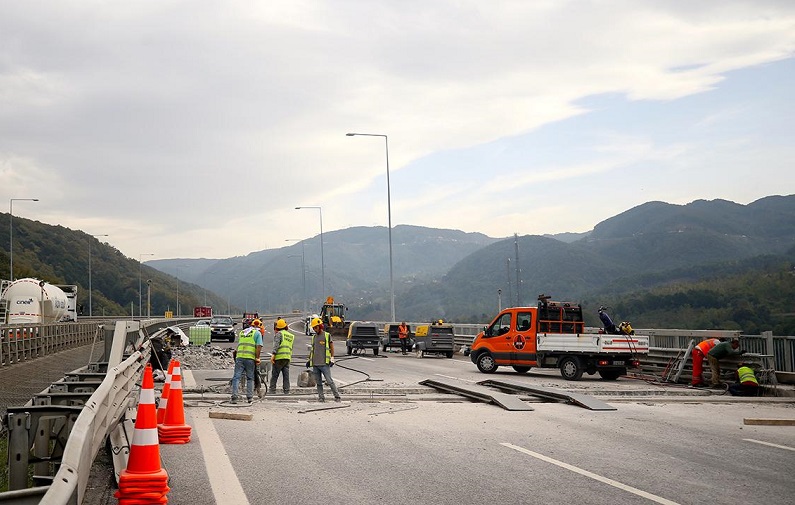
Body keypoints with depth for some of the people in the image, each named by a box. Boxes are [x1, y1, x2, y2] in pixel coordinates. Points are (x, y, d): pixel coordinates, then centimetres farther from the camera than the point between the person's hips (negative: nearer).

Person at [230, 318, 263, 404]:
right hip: (250, 358, -3)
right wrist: (257, 358, 0)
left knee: (236, 377, 0)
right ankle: (250, 397, 8)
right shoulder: (257, 333, 6)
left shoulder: (241, 332, 22)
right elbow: (259, 346, -5)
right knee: (250, 378, 9)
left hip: (239, 357, 3)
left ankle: (234, 397, -9)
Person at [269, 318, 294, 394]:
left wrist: (273, 354, -21)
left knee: (274, 375, -2)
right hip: (288, 358, 6)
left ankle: (272, 390, -4)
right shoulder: (291, 336, 20)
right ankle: (286, 390, 0)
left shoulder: (279, 334, -1)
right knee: (286, 375, 5)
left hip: (279, 357, -6)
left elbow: (276, 344, -15)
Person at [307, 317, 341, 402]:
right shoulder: (314, 337, 18)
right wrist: (309, 360, 21)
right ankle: (321, 397, 8)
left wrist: (332, 359, -7)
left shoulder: (327, 335, 2)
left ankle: (337, 396, -5)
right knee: (318, 382, 4)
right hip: (315, 364, 6)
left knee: (329, 381, -9)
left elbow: (332, 348, 1)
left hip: (324, 363, -6)